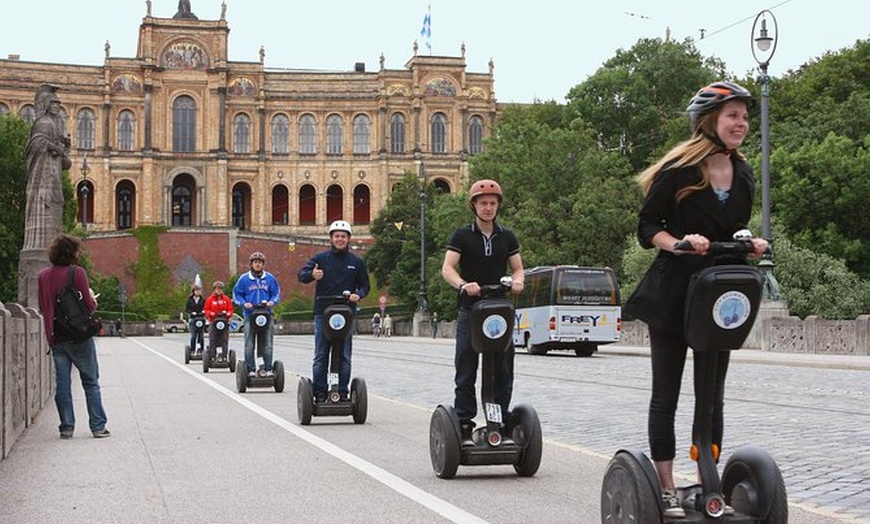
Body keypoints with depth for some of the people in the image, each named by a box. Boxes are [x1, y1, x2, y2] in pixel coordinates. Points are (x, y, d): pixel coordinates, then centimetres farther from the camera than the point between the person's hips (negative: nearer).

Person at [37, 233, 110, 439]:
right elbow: (88, 305, -13)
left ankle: (66, 427, 8)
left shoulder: (43, 275, 6)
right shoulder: (77, 273, -12)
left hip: (55, 336, 5)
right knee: (91, 382, 5)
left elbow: (42, 307, 12)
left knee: (62, 383, 8)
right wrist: (93, 301, 8)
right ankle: (98, 426, 4)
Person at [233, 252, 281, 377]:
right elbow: (236, 294, 8)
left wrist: (272, 302, -5)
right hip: (250, 314, -1)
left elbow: (276, 293, 14)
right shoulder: (244, 278, 4)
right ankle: (251, 369, 2)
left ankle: (268, 369, 7)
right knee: (249, 345, -2)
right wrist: (244, 303, -9)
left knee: (267, 345, 1)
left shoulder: (270, 278, 8)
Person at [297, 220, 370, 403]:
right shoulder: (321, 258, 5)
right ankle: (319, 393, 3)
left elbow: (364, 285, 15)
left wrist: (358, 295, -8)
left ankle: (343, 392, 9)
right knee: (321, 355, -1)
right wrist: (312, 275, -27)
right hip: (323, 313, -1)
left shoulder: (356, 262, 10)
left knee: (345, 356, 3)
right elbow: (301, 275, -4)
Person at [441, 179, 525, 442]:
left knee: (503, 371, 4)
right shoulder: (462, 235, 2)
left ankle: (501, 422, 11)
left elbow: (517, 268, 12)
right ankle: (464, 423, 2)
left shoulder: (506, 236, 12)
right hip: (470, 310, -3)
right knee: (466, 372, -2)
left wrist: (517, 281, -13)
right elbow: (447, 268, -8)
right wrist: (463, 284, -28)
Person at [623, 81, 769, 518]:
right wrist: (679, 243, -25)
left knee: (711, 395, 10)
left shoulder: (743, 176, 9)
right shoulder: (678, 169, -10)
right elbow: (647, 227, -8)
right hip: (673, 294, -6)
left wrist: (750, 245, -2)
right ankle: (665, 489, 10)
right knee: (665, 394, 2)